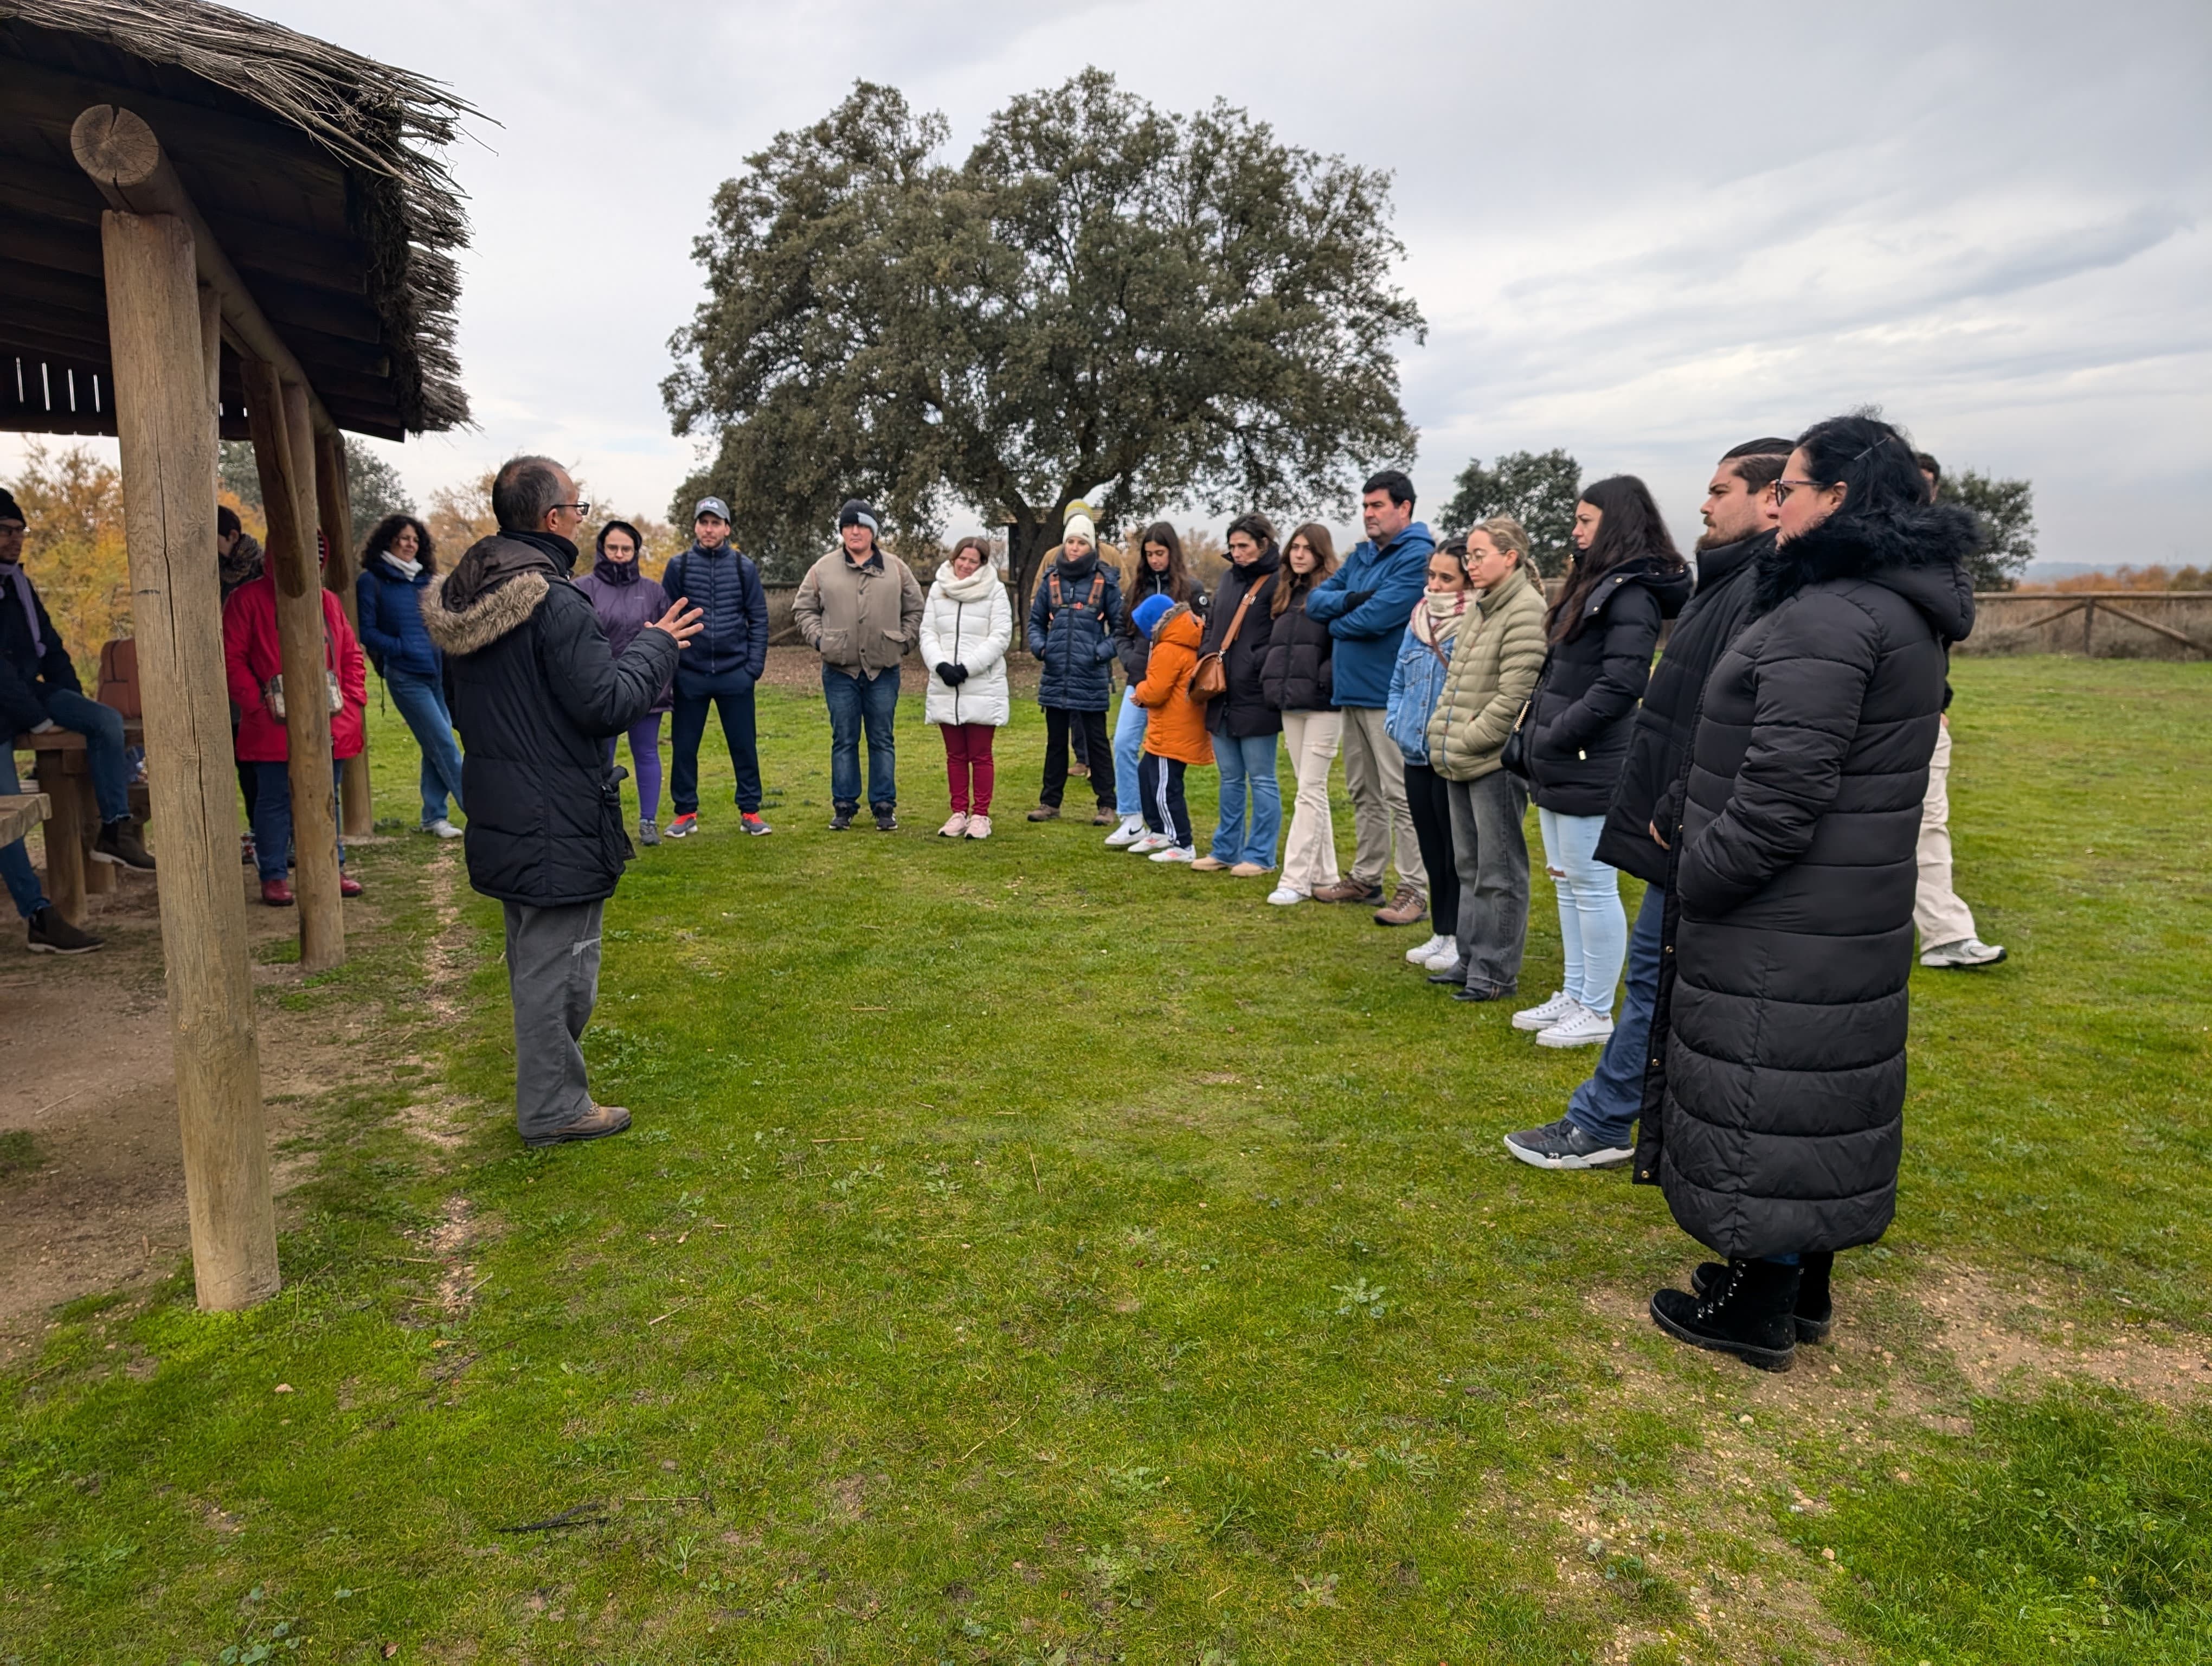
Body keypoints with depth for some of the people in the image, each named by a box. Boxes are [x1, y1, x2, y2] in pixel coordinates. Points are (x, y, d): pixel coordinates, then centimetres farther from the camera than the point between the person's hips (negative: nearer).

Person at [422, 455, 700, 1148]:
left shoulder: (462, 598, 7)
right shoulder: (555, 603, -22)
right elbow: (609, 703, -20)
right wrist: (656, 646, -6)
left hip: (500, 816, 9)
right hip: (559, 824, -9)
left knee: (532, 957, 21)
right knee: (559, 963, 3)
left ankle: (544, 1087, 36)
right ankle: (554, 1108, 15)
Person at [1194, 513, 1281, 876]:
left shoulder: (1278, 582, -10)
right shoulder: (1230, 577, 13)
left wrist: (1253, 665, -17)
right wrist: (1207, 655, 8)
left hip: (1256, 698, -8)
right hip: (1222, 696, 8)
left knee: (1261, 779, 3)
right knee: (1230, 779, 16)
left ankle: (1260, 856, 12)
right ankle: (1226, 851, 25)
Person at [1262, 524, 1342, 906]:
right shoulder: (1284, 595, 15)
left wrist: (1325, 681, -20)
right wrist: (1271, 682, 11)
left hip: (1323, 706, -7)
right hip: (1290, 705, 7)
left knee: (1310, 791, -7)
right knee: (1312, 790, 12)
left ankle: (1295, 880, -6)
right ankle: (1323, 874, 20)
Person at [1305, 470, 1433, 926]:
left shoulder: (1418, 555, -11)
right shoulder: (1360, 556, 16)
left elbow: (1377, 617, -21)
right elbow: (1315, 601, 9)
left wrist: (1336, 623, -2)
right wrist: (1349, 600, -11)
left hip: (1391, 695, -9)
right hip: (1352, 688, 9)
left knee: (1402, 796, -5)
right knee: (1364, 793, 16)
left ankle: (1414, 890, 1)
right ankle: (1365, 878, 26)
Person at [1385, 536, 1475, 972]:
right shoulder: (1419, 618, 10)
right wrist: (1395, 722, 6)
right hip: (1416, 755, 7)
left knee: (1456, 851, 3)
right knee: (1431, 850, 15)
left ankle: (1459, 940, 14)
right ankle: (1441, 933, 27)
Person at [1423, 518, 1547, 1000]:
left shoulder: (1526, 611, -14)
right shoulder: (1481, 608, 15)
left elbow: (1514, 695, -20)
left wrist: (1470, 739, -14)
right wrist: (1443, 734, 8)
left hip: (1496, 760, -10)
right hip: (1460, 761, 10)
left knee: (1498, 870, 0)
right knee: (1468, 865, 17)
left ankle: (1496, 971, 9)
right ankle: (1469, 958, 28)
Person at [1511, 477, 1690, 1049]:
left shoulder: (1631, 594, -14)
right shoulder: (1591, 583, 16)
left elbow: (1619, 685, -22)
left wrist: (1554, 738, -17)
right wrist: (1535, 738, 10)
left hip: (1591, 766, -10)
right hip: (1558, 765, 10)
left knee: (1592, 886, 0)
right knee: (1566, 883, 16)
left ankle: (1596, 1013, 11)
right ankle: (1573, 995, 28)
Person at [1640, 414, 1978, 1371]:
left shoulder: (1826, 618, -21)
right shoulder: (1907, 612, 12)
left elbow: (1783, 791, -26)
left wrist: (1695, 882, -14)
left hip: (1781, 930, -10)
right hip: (1857, 917, 10)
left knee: (1765, 1098, 2)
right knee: (1824, 1092, 18)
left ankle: (1758, 1311, 17)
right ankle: (1805, 1290, 33)